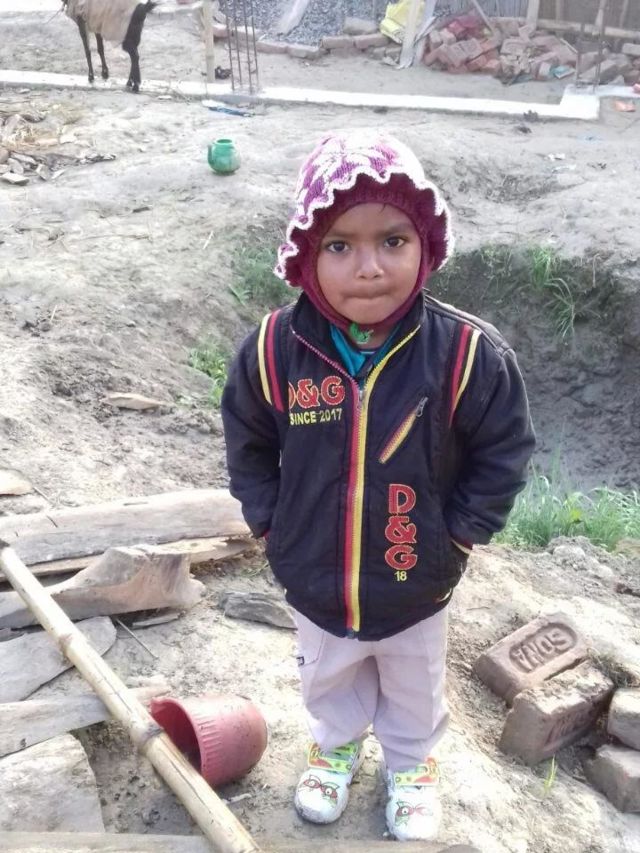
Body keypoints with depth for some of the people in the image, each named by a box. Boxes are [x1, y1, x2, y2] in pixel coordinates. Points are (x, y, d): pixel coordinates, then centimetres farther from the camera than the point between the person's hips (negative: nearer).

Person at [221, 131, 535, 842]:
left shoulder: (468, 353, -25)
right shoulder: (275, 348, -20)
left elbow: (502, 454, -10)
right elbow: (247, 443, -3)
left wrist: (457, 535, -10)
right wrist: (270, 522, -4)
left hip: (417, 588, -1)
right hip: (314, 582, 2)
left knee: (415, 689, 28)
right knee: (328, 678, 31)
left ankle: (411, 762, 59)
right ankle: (338, 744, 63)